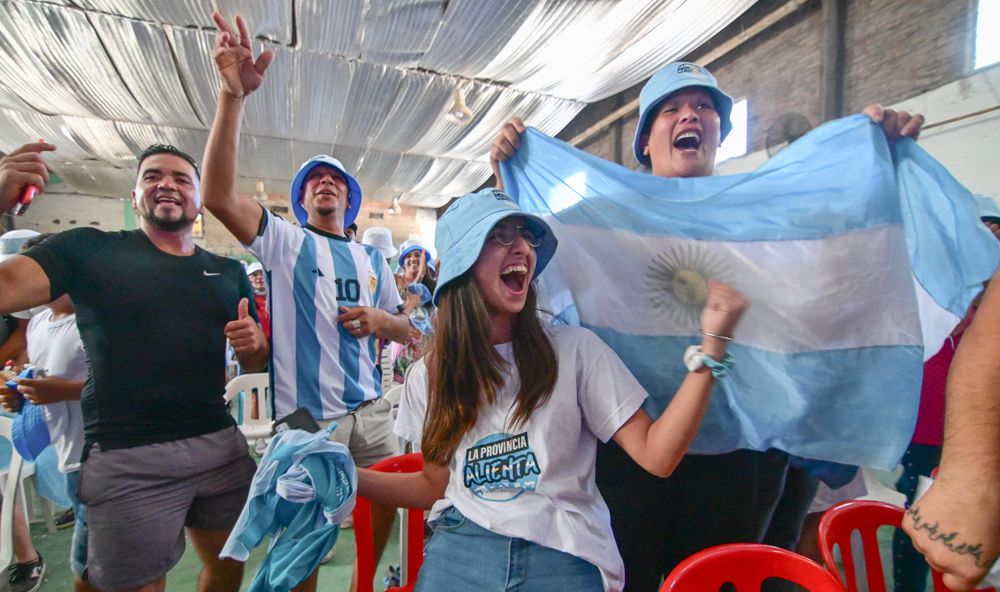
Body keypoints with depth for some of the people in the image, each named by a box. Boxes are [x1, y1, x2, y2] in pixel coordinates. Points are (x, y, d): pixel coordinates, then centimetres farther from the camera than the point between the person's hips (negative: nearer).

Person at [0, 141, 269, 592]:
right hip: (128, 457, -3)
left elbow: (255, 362, 12)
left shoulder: (229, 273, 8)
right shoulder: (89, 249, 0)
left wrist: (253, 342, -11)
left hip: (220, 445, 4)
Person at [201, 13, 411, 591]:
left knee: (382, 507, 19)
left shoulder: (373, 259, 12)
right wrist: (234, 93, -26)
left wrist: (380, 319, -8)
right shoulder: (284, 241, 0)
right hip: (306, 413, -4)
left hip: (371, 408, 5)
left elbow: (407, 328, 16)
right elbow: (219, 194, -18)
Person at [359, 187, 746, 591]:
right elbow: (436, 486, 8)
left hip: (563, 557, -1)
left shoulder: (575, 349, -8)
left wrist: (712, 343, -19)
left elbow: (656, 456, -12)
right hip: (458, 553, 2)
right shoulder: (428, 376, 0)